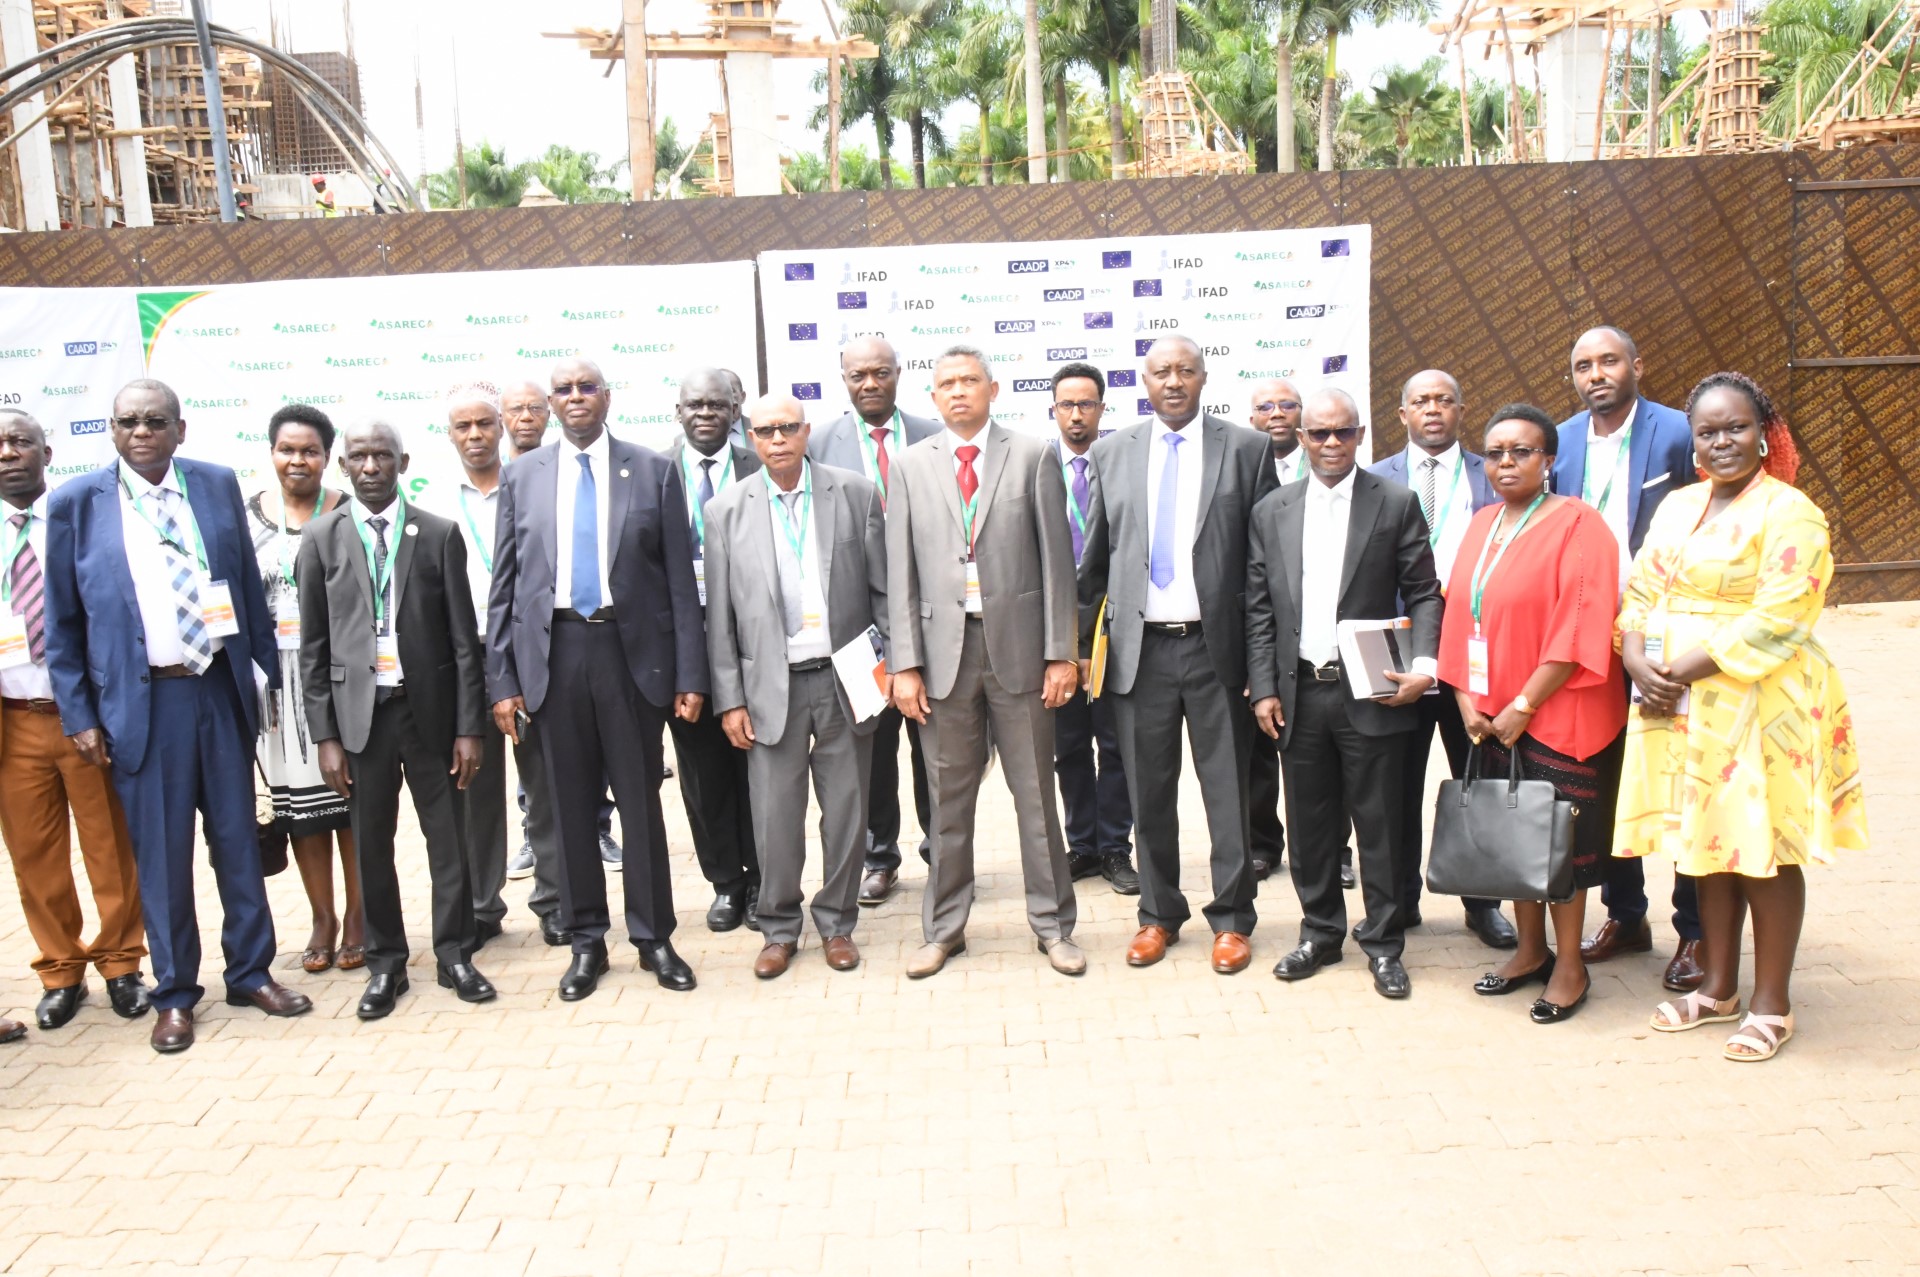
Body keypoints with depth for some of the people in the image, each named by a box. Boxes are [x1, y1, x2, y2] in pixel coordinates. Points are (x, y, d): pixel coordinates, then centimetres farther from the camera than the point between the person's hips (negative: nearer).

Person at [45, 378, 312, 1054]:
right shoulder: (76, 503, -1)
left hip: (221, 690, 2)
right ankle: (174, 993, 21)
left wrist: (264, 671, 6)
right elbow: (63, 620, 2)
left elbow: (248, 585, 8)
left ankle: (251, 972, 26)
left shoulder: (218, 485, 4)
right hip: (142, 700, -2)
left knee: (238, 839, 11)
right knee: (161, 852, 6)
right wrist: (79, 714, -1)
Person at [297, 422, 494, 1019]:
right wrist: (326, 735, -2)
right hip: (360, 709, 1)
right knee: (371, 843, 8)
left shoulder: (439, 533, 1)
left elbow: (463, 637, 1)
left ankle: (455, 954, 21)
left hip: (430, 706, 0)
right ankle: (385, 963, 22)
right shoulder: (321, 538, 3)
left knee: (448, 837, 6)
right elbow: (313, 645, 3)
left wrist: (469, 725, -4)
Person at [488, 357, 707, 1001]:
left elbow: (680, 578, 1)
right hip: (553, 651, 2)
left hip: (631, 650, -1)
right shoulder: (522, 476, 8)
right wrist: (503, 680, 0)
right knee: (570, 804, 8)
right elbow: (504, 585, 7)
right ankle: (586, 941, 22)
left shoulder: (652, 470, 3)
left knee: (641, 799, 5)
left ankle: (653, 937, 19)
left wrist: (690, 675, -4)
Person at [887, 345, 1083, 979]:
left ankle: (1053, 925, 20)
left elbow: (1056, 559, 1)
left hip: (1018, 644, -1)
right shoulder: (909, 466, 7)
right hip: (944, 647, 1)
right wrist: (904, 664, -3)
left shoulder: (1033, 457, 3)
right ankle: (943, 928, 23)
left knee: (1036, 793, 7)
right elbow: (900, 571, 4)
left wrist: (1060, 652, -5)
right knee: (948, 800, 9)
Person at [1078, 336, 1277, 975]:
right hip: (1140, 648, 2)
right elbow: (1094, 559, 11)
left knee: (1229, 790, 6)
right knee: (1149, 794, 10)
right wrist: (1075, 641, 8)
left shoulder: (1246, 448, 2)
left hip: (1217, 647, -2)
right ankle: (1158, 914, 25)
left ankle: (1230, 919, 20)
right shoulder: (1111, 453, 9)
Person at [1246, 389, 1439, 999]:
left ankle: (1384, 942, 17)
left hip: (1370, 695, -2)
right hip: (1298, 695, 3)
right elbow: (1259, 609, 9)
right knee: (1310, 823, 10)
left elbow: (1424, 594, 1)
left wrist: (1423, 666, -13)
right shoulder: (1271, 512, 9)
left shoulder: (1396, 504, 2)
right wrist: (1263, 689, 2)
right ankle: (1320, 932, 26)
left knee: (1378, 823, 3)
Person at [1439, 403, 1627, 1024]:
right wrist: (1468, 703, -2)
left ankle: (1570, 964, 16)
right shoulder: (1481, 526, 10)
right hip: (1489, 717, 6)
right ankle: (1530, 949, 26)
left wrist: (1522, 707, -18)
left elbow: (1578, 630, -17)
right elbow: (1461, 618, 9)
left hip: (1557, 717, -6)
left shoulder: (1576, 524, -11)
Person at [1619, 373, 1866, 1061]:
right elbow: (1640, 592, 9)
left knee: (1764, 853, 3)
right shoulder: (1677, 506, 12)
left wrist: (1690, 667, -18)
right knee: (1707, 846, 13)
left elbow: (1775, 620, -17)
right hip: (1681, 710, 6)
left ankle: (1771, 1004, 16)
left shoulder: (1789, 512, -9)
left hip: (1760, 709, -6)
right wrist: (1639, 661, -9)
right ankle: (1717, 987, 27)